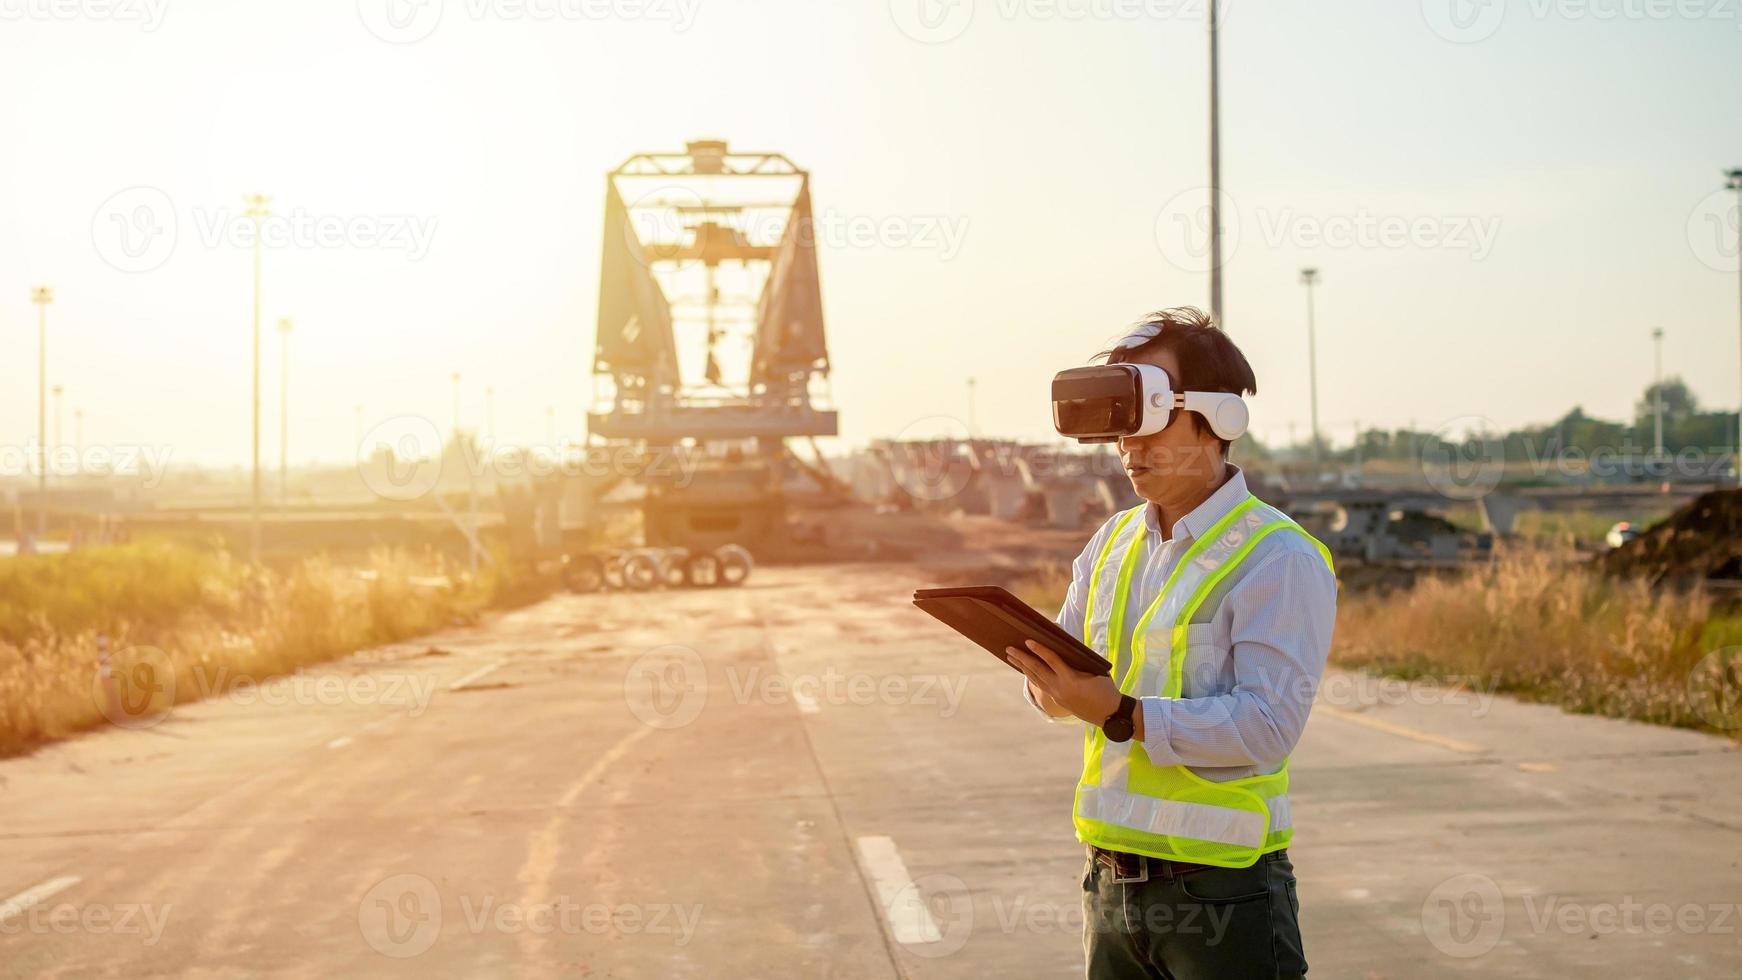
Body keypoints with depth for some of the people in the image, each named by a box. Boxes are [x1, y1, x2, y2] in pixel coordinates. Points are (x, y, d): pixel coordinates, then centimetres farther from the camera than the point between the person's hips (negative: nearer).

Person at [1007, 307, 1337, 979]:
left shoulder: (1280, 559, -11)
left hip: (1221, 891, -6)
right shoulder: (1112, 543, 11)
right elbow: (1057, 692, 14)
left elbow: (1266, 726, -21)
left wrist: (1119, 715, -27)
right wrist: (1050, 680, -9)